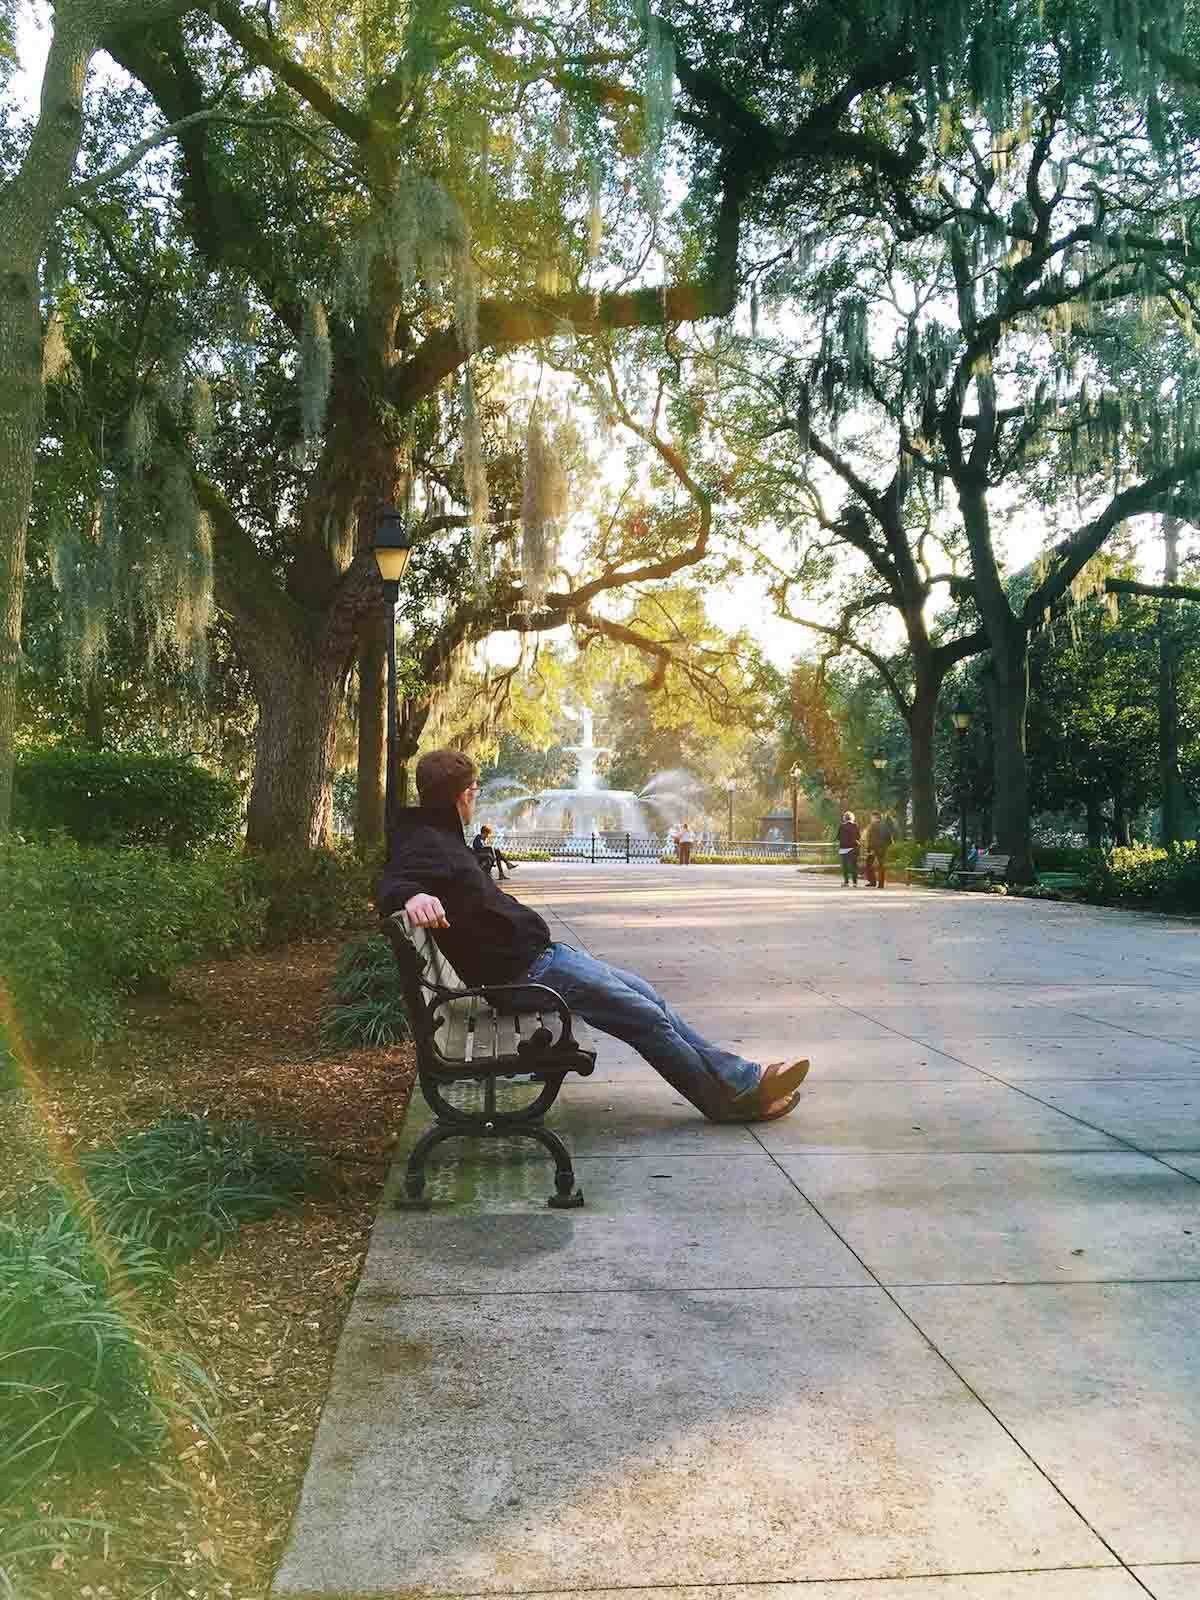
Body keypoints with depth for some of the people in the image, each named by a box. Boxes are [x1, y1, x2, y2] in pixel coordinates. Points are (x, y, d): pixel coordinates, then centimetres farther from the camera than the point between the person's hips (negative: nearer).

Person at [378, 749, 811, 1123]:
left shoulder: (436, 837, 14)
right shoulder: (425, 844, -17)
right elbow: (391, 883, -37)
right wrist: (413, 895, -58)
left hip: (538, 953, 11)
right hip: (525, 969, -11)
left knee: (645, 995, 12)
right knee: (647, 1017, -5)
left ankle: (738, 1076, 16)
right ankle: (736, 1094, 8)